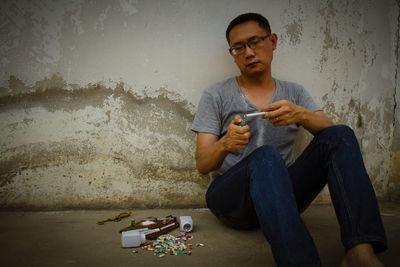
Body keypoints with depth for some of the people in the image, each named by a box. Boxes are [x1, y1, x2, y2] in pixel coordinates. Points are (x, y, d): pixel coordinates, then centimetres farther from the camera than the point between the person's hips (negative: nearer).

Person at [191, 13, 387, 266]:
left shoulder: (294, 92, 13)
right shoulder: (216, 96, 4)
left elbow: (331, 132, -2)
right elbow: (202, 164, -4)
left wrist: (301, 115, -23)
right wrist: (225, 144, -27)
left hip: (281, 193, 4)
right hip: (231, 196, -3)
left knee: (341, 134, -17)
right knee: (266, 156, -34)